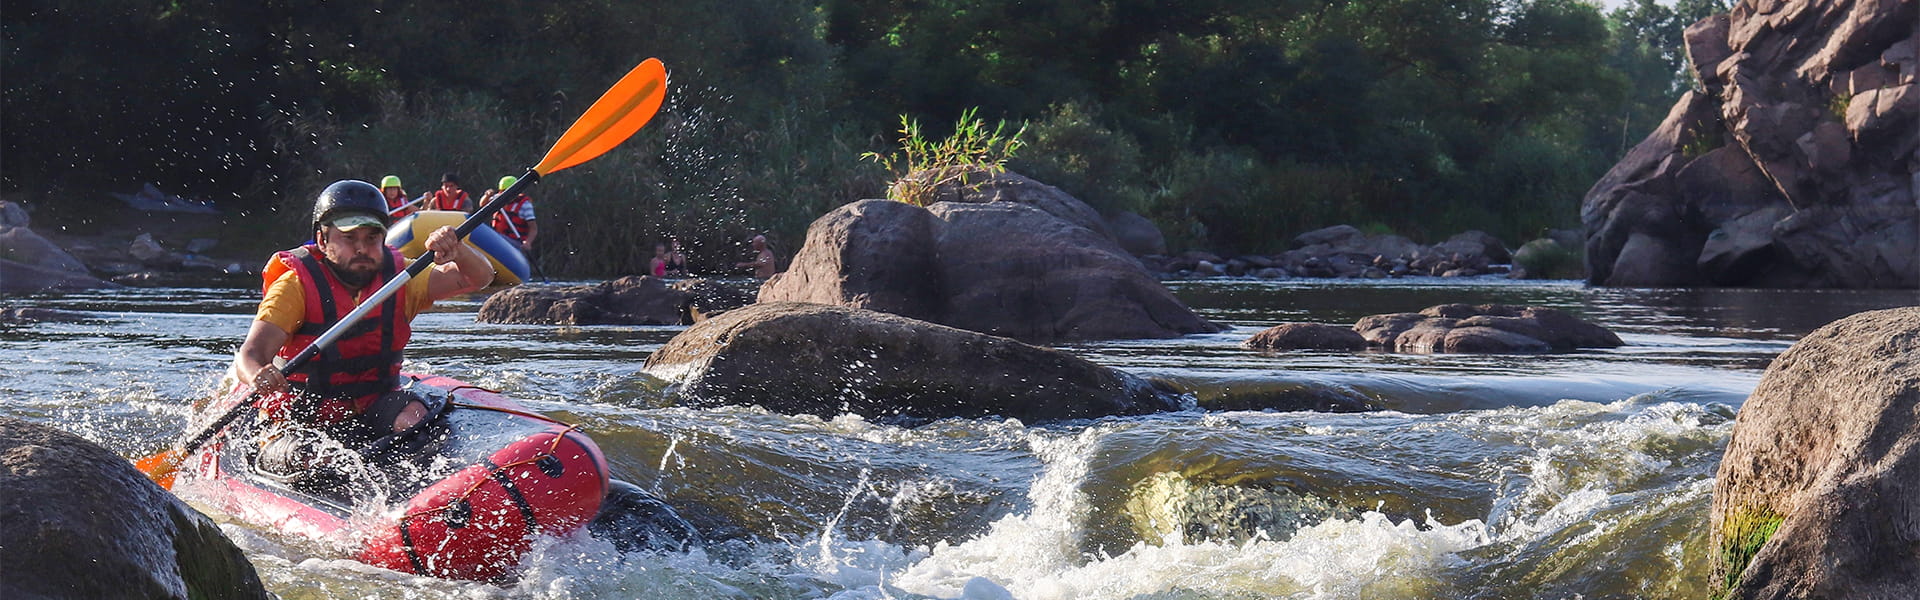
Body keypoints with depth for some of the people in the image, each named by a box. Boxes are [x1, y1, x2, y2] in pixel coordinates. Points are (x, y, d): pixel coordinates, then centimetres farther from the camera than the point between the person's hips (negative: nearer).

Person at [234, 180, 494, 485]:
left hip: (372, 414, 3)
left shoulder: (398, 279, 3)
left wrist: (456, 251, -30)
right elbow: (250, 354, -21)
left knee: (413, 414, -29)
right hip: (303, 425, -3)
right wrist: (258, 376, -47)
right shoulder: (296, 285, -9)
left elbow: (478, 277, -6)